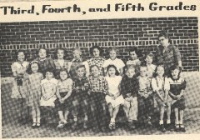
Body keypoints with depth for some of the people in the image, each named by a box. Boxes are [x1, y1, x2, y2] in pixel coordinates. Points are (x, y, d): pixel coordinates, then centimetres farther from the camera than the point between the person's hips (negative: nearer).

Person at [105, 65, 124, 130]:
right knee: (110, 105, -25)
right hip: (109, 95, 0)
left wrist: (117, 94, -10)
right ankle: (113, 121, -16)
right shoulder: (106, 78, 3)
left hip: (117, 95, 1)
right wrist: (109, 93, -11)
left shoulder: (119, 78, 3)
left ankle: (112, 120, -25)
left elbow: (120, 87, 3)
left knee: (117, 106, -23)